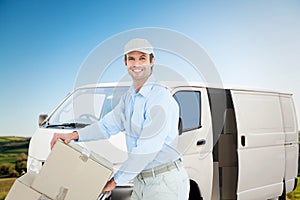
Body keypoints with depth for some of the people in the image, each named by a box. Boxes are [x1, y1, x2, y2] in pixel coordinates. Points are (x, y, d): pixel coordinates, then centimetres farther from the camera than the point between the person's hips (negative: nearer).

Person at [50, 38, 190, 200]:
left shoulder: (161, 99, -20)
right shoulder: (130, 96, 9)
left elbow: (146, 149, -22)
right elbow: (109, 124, 13)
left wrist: (116, 180, -16)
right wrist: (74, 135, -1)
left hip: (166, 183, -8)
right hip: (141, 181, 8)